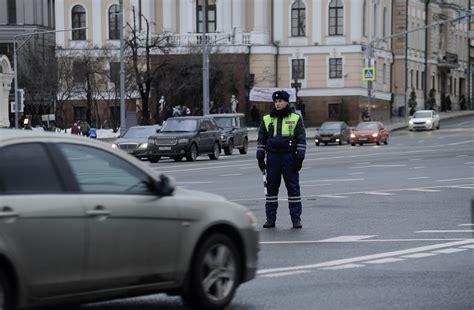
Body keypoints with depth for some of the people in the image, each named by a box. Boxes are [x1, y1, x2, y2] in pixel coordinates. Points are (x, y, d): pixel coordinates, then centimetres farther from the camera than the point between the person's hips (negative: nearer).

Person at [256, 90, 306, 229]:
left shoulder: (295, 119, 4)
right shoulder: (267, 119, 11)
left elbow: (301, 139, 3)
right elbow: (261, 139, 13)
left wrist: (300, 157, -5)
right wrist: (260, 157, 5)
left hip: (290, 158, -2)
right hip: (273, 158, 2)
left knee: (293, 187, -2)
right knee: (271, 188, 4)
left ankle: (296, 218, 2)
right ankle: (270, 218, 10)